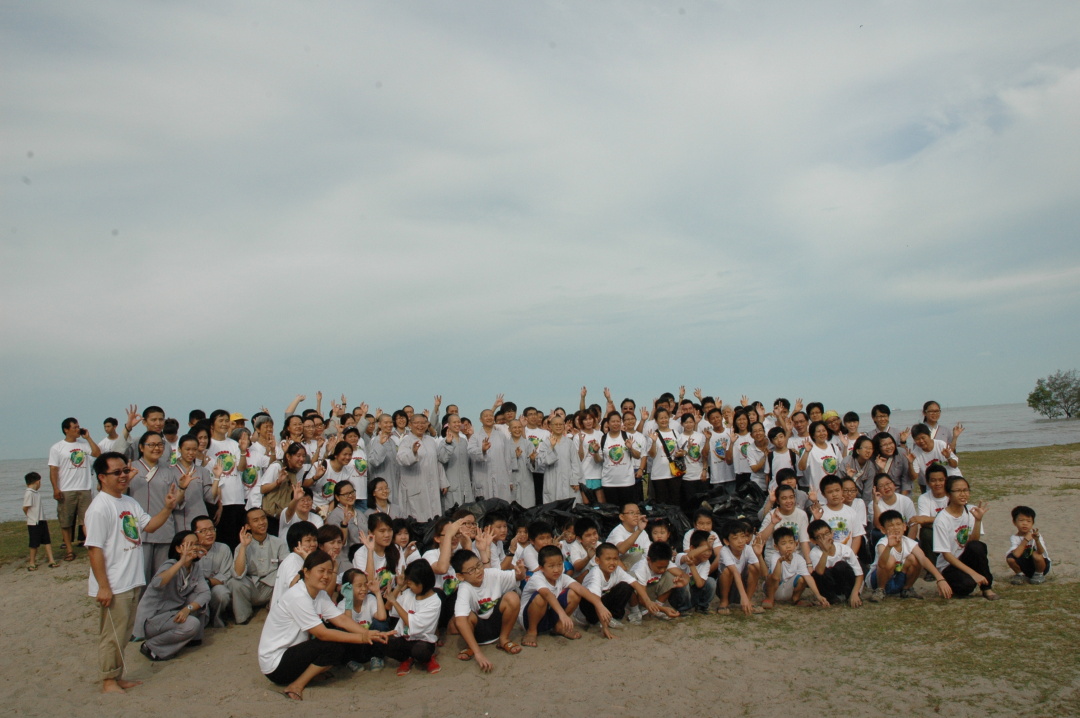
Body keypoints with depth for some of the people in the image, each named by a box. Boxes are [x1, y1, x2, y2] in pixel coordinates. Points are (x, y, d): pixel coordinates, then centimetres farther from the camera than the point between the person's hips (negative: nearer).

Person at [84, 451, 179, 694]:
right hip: (113, 586, -9)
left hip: (132, 582, 9)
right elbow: (94, 548, -20)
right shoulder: (99, 508, -17)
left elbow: (149, 525, 16)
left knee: (124, 633, 18)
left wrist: (168, 508, -2)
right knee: (112, 635, 3)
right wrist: (103, 586, -21)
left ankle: (117, 677, 29)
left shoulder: (129, 502, 10)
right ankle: (109, 681, 17)